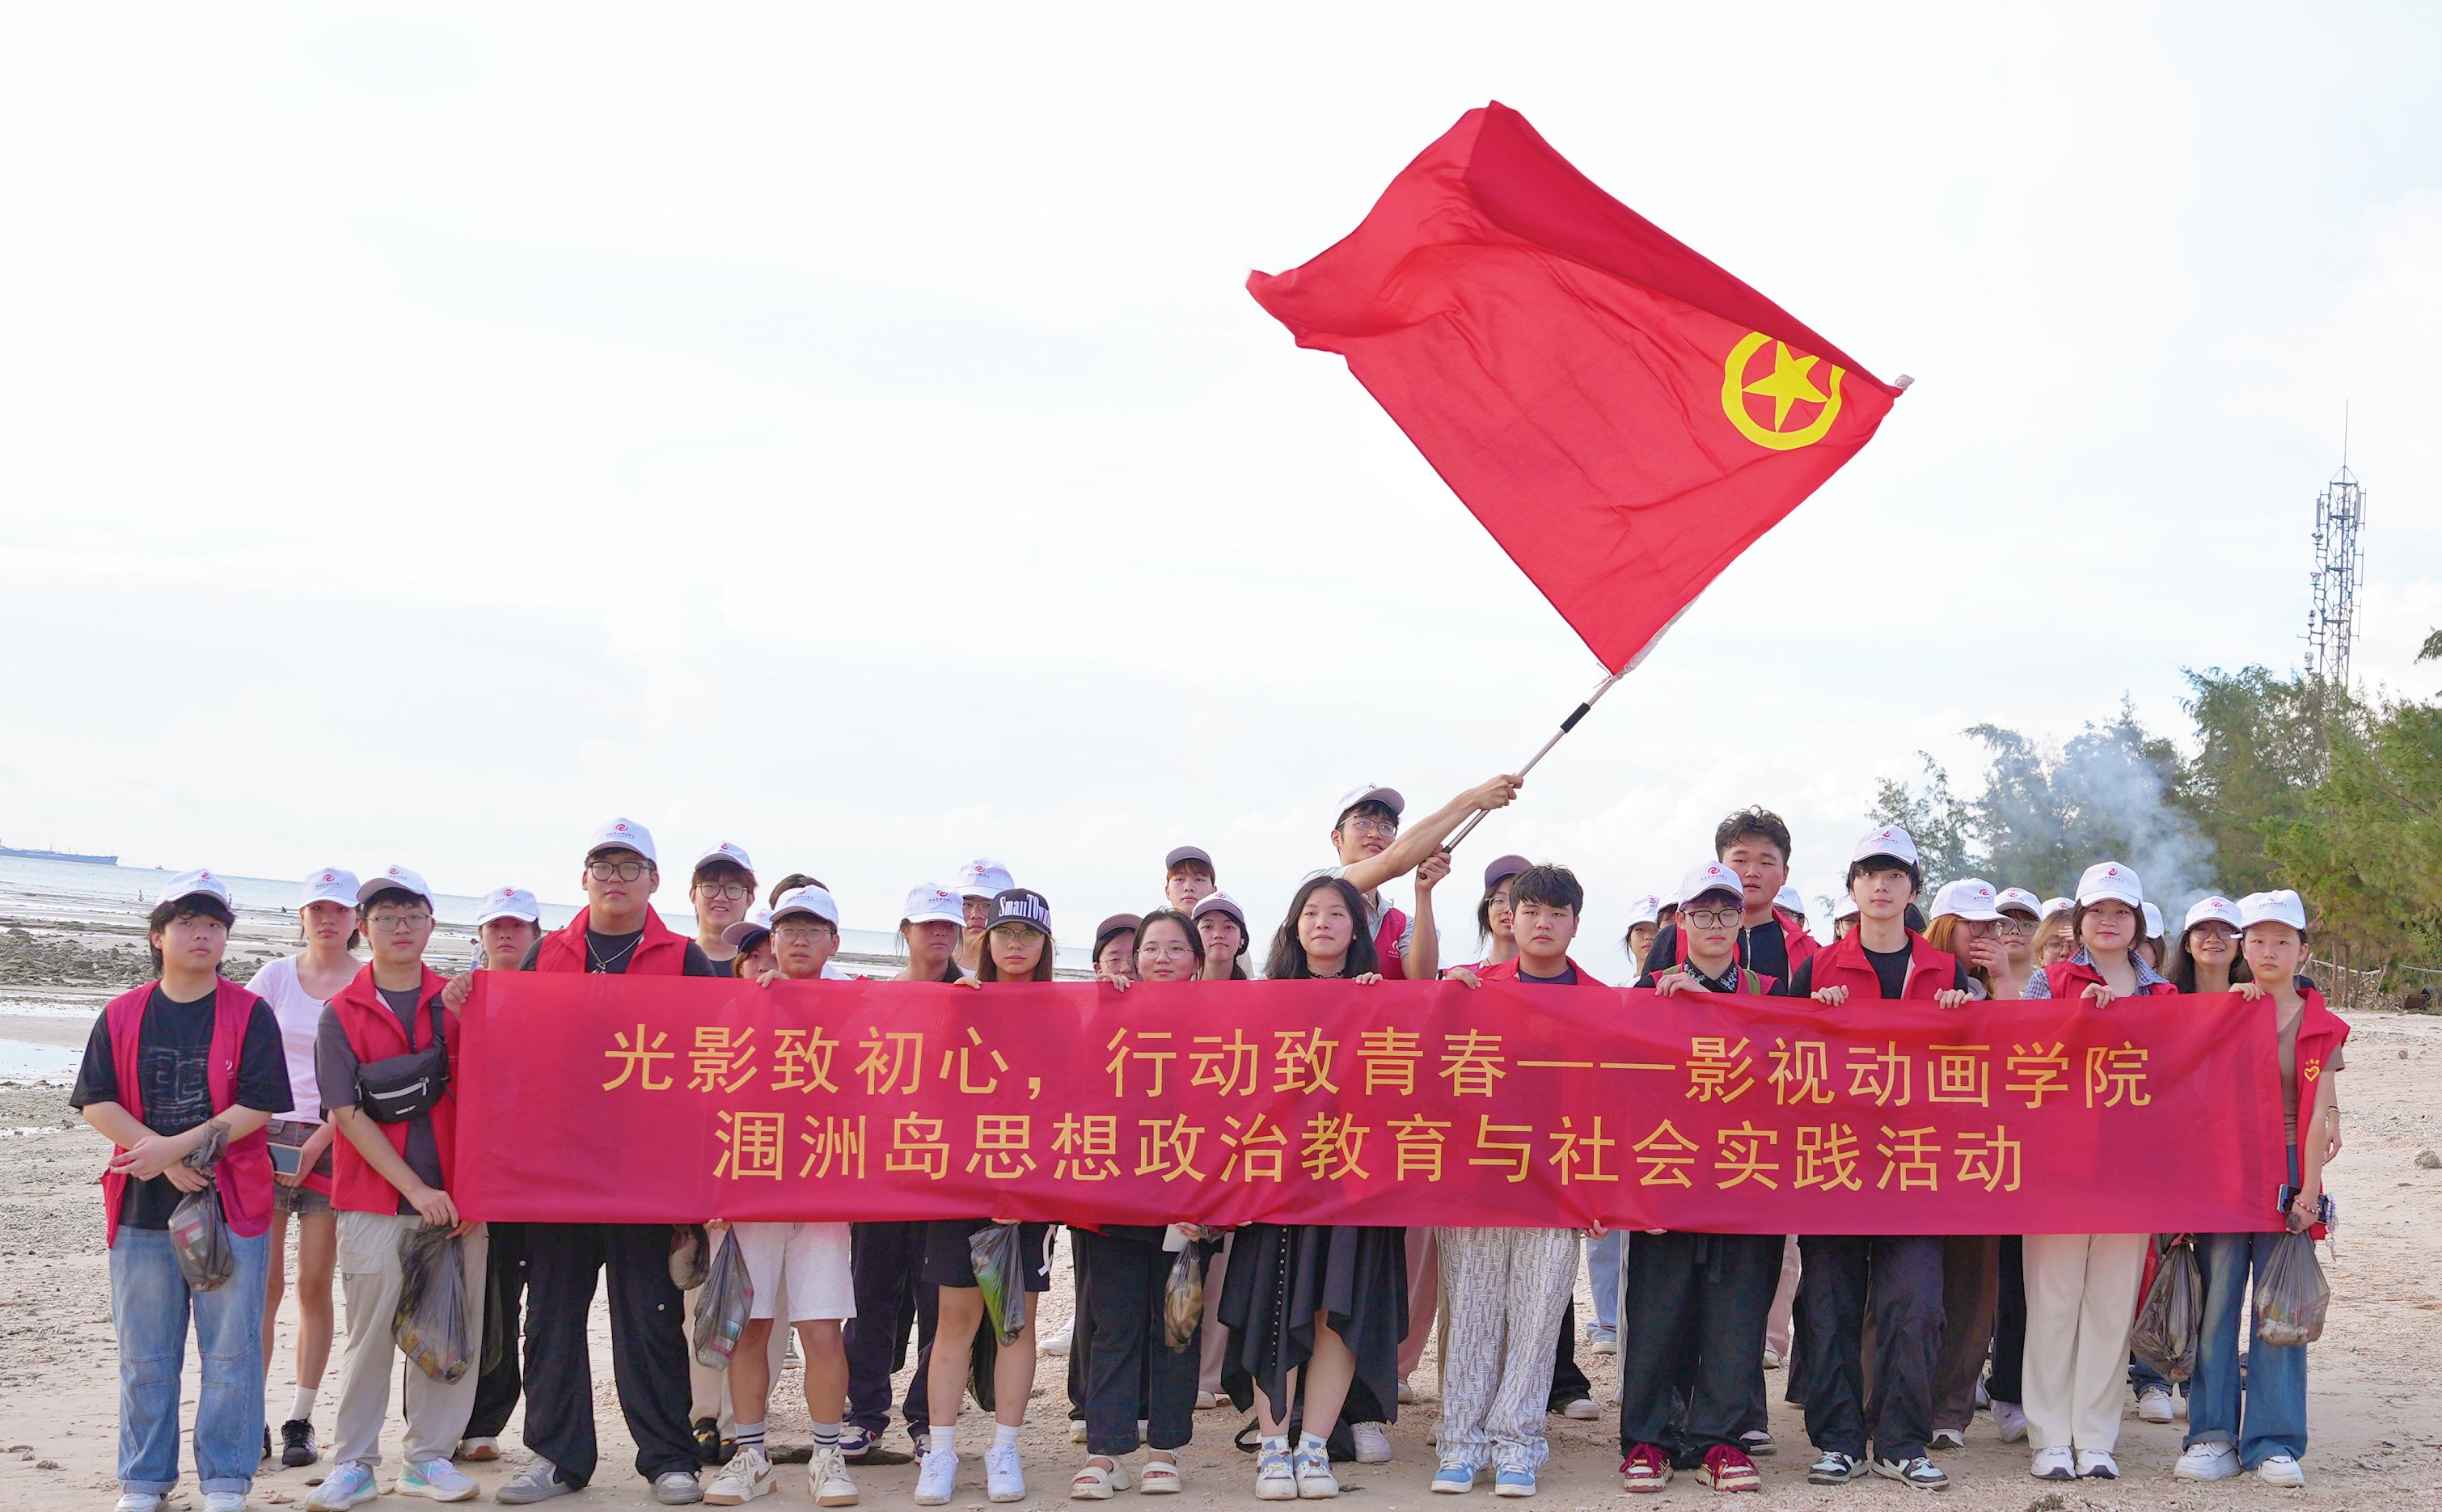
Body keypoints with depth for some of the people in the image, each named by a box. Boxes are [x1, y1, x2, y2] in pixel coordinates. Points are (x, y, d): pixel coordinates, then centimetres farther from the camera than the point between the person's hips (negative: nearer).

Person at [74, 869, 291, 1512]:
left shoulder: (250, 1014, 0)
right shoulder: (122, 1016, 7)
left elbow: (258, 1107, -7)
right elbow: (97, 1103, 1)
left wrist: (178, 1145, -15)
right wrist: (166, 1161, -12)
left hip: (233, 1206, -2)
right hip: (142, 1209, 2)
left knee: (231, 1352, 0)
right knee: (145, 1356, 8)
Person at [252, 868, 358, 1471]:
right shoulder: (276, 976, 7)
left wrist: (318, 1142, -11)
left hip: (336, 1142, -1)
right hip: (269, 1135, 1)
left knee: (315, 1285, 1)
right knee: (262, 1284, -3)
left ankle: (301, 1419, 7)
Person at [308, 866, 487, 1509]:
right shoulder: (342, 1014, 1)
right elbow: (348, 1115, -4)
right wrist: (416, 1189, -10)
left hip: (453, 1198, 2)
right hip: (375, 1199, -2)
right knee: (371, 1332, 1)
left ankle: (429, 1455, 15)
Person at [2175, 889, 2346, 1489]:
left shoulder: (2321, 1028, 7)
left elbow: (2318, 1114, 1)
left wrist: (2308, 1190, -7)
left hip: (2286, 1178, -1)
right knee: (2217, 1304, 0)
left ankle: (2274, 1444, 5)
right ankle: (2213, 1437, 6)